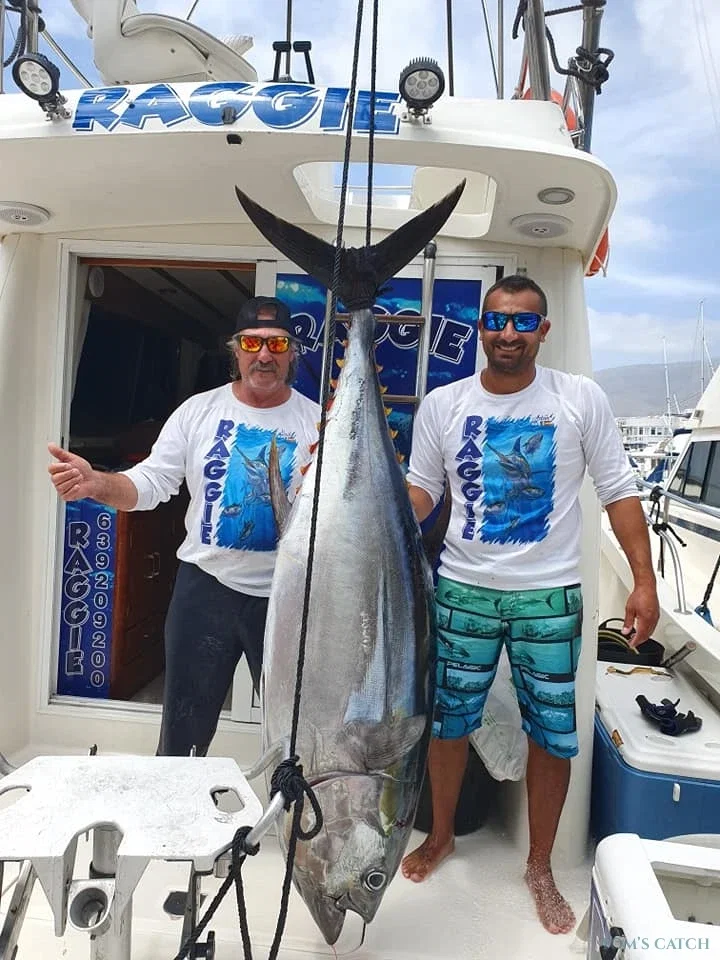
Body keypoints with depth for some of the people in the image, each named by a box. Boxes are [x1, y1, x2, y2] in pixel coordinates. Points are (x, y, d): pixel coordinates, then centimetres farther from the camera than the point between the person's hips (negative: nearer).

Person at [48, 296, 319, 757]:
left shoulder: (317, 421, -3)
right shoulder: (199, 410, 0)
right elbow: (151, 482, -2)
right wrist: (96, 483, -21)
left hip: (286, 596, 0)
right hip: (206, 586, 1)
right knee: (185, 724, 16)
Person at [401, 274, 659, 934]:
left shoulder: (581, 398, -4)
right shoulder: (442, 404, -1)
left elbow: (618, 489, -2)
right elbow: (422, 489, 3)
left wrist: (644, 579, -8)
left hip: (550, 598, 0)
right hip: (463, 592, 1)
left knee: (554, 735, 10)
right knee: (448, 721, 15)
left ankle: (540, 866, 35)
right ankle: (441, 835, 41)